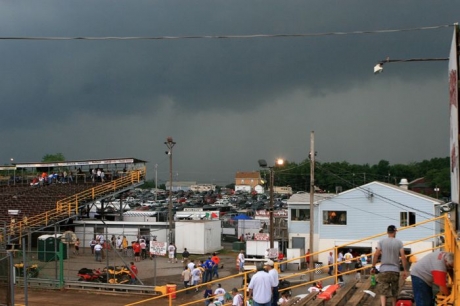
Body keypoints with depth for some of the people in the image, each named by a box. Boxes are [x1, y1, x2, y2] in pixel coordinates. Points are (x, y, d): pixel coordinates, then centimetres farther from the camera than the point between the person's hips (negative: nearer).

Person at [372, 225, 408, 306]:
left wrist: (373, 267, 3)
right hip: (395, 270, 1)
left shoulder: (381, 241, -1)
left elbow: (376, 255, -6)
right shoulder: (399, 242, -2)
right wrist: (405, 270, -1)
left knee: (383, 291, -4)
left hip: (383, 270, -1)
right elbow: (403, 257, -7)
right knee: (394, 292, 17)